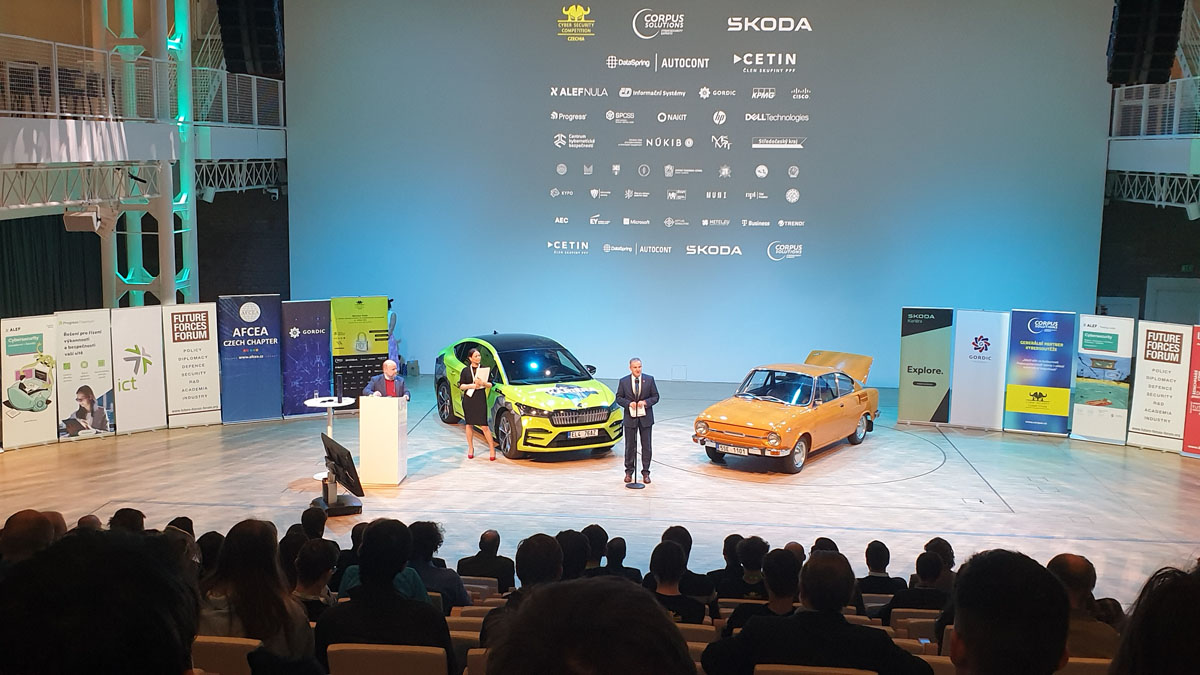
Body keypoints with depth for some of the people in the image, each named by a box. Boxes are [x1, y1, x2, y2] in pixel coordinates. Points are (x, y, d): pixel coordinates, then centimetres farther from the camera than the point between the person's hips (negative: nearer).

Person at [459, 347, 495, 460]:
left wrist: (483, 383, -16)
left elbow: (490, 385, 4)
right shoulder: (465, 370, 5)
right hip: (468, 399, 1)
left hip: (481, 399, -1)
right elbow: (461, 385, 2)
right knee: (469, 424, 7)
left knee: (484, 426, -5)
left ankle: (492, 448, 3)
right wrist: (471, 385, -14)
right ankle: (471, 448, 20)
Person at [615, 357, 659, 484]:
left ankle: (646, 472, 12)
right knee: (630, 445, 6)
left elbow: (655, 396, 2)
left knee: (646, 445, 4)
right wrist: (628, 403, -15)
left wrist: (646, 402, -16)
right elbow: (619, 398, 3)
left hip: (645, 418, 0)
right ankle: (629, 472, 17)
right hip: (630, 417, 0)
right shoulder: (623, 381, 0)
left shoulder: (649, 380, 1)